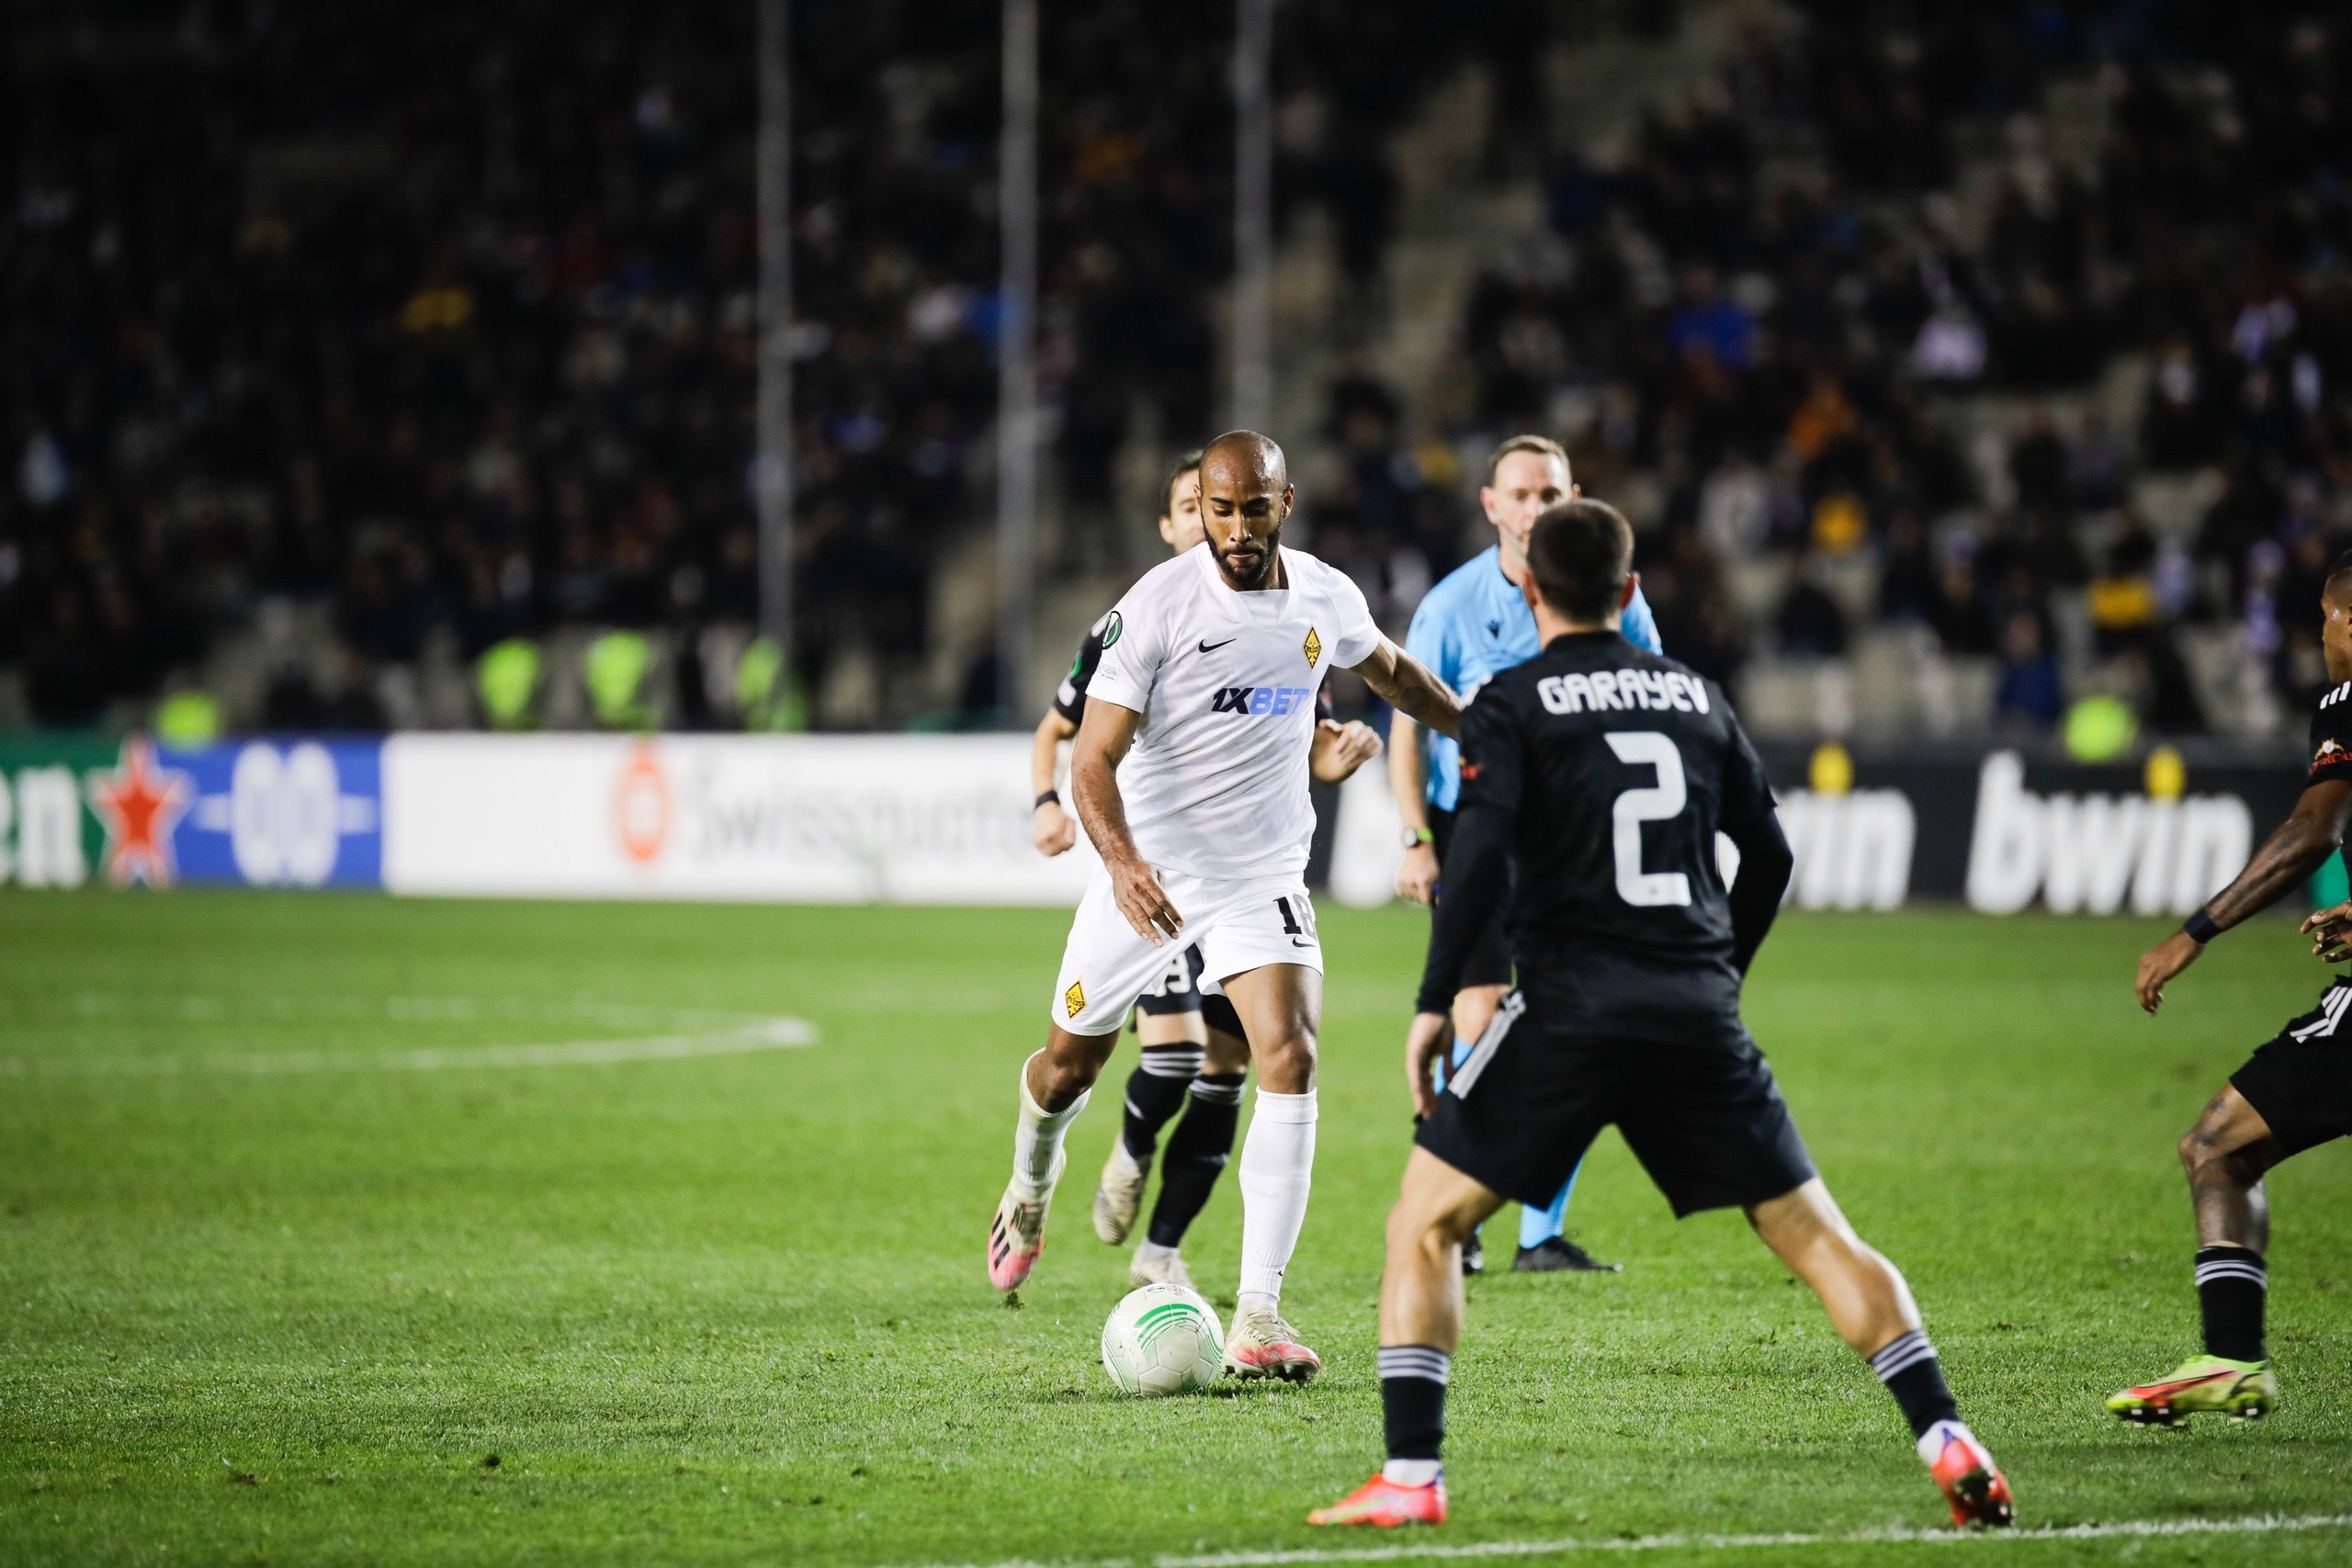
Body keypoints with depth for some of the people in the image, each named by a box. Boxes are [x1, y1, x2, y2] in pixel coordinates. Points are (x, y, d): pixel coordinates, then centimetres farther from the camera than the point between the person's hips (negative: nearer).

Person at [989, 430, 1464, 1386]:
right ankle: (1031, 1185, 52)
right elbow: (1093, 758, -20)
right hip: (1150, 869, -2)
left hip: (1263, 876, 2)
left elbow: (1389, 671, 21)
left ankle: (1259, 1316, -20)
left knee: (1290, 1061, -20)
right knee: (1071, 1063, 14)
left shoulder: (1327, 599, -4)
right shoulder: (1159, 605, -18)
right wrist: (1120, 860, -37)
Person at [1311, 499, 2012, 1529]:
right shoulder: (1695, 695, 15)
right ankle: (1946, 1439, -2)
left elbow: (1479, 858, -11)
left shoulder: (1512, 704, 2)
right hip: (1699, 1008, 4)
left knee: (1425, 1222, 6)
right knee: (1812, 1233, 9)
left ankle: (1411, 1477, -6)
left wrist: (1433, 1002, -5)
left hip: (1570, 1004, -4)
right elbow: (1768, 857, 19)